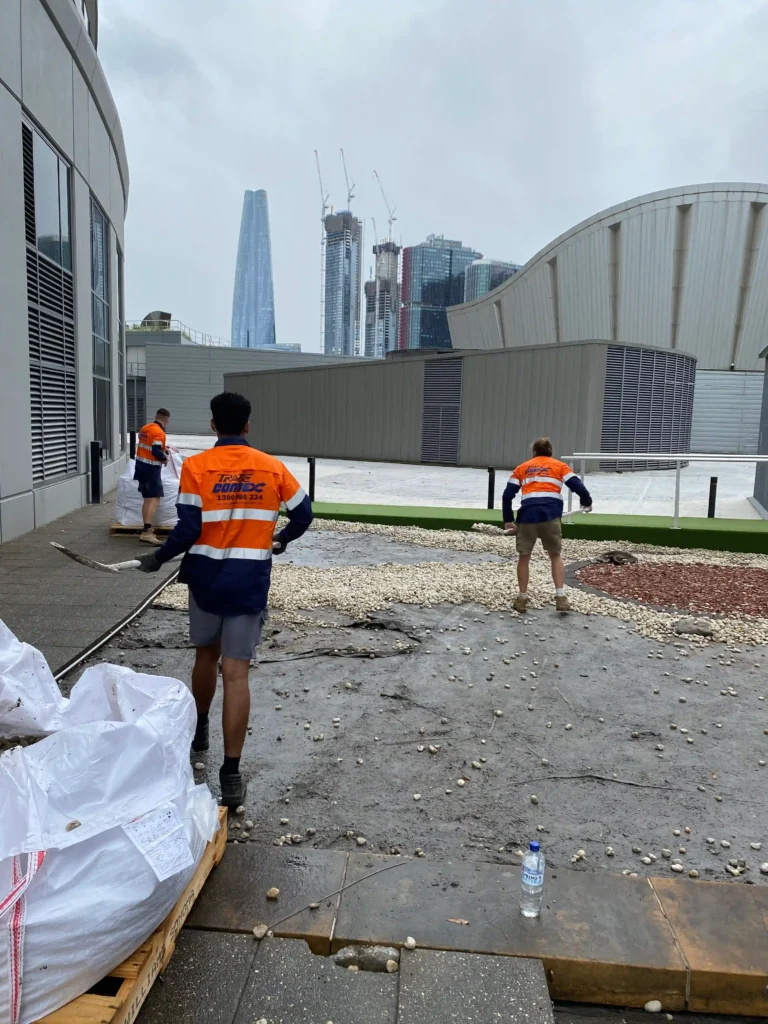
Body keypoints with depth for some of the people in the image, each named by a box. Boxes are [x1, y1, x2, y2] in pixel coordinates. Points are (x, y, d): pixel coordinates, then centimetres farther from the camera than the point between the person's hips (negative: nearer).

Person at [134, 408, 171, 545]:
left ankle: (147, 530, 21)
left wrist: (162, 449, 22)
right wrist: (165, 458, -6)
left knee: (147, 499, 15)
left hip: (141, 466, 9)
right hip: (151, 469, -9)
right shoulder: (159, 433, -16)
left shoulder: (145, 428, 11)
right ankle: (147, 532, -21)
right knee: (154, 500, -12)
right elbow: (156, 451, -24)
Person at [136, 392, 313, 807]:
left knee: (206, 654, 23)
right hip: (250, 581, 0)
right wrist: (281, 540, 26)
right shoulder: (272, 468, -1)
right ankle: (231, 773, 0)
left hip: (207, 576, 0)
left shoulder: (195, 467, -7)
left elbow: (188, 530, -13)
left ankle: (199, 728, 45)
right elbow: (303, 513, 7)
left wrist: (157, 557, 4)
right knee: (236, 671, 0)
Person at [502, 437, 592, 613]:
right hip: (551, 514, 0)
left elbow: (507, 495, 13)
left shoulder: (522, 468, 22)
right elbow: (578, 487, 7)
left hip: (527, 514, 1)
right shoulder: (559, 465, 18)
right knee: (555, 555, 18)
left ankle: (522, 599, 20)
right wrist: (587, 503, 26)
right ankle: (560, 597, 10)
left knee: (524, 556, 17)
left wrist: (508, 520, 18)